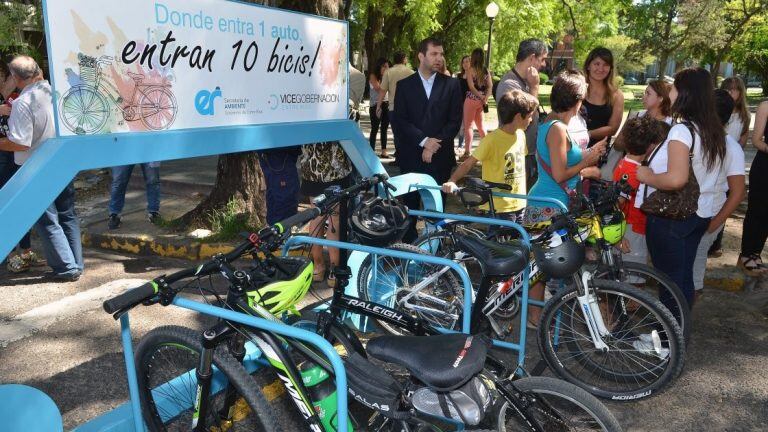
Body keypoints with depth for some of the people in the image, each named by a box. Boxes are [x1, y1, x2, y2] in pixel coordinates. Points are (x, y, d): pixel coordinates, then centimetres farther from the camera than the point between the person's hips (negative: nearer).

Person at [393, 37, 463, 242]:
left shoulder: (451, 85, 7)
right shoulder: (404, 85, 6)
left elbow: (455, 121, 1)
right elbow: (400, 121, -2)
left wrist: (435, 144, -10)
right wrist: (424, 141, -14)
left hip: (440, 156, 0)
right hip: (411, 156, 0)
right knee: (410, 205, 4)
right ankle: (408, 243, 15)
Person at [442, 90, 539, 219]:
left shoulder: (520, 135, 4)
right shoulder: (492, 139, -18)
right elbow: (468, 164, -17)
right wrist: (452, 181, -32)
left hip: (518, 204, 7)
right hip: (499, 207, -7)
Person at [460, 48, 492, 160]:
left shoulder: (471, 70, -9)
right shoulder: (486, 71, 8)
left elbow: (471, 86, -16)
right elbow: (490, 86, 1)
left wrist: (481, 98, -10)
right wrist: (485, 98, -8)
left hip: (472, 99, -6)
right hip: (481, 100, 6)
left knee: (468, 126, -1)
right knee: (480, 125, 19)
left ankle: (467, 151, -6)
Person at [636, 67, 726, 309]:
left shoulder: (682, 130, -21)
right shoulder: (714, 130, 5)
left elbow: (676, 179, -33)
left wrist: (647, 176, -15)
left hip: (671, 218, -8)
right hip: (700, 214, 8)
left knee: (670, 278, 3)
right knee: (684, 276, 19)